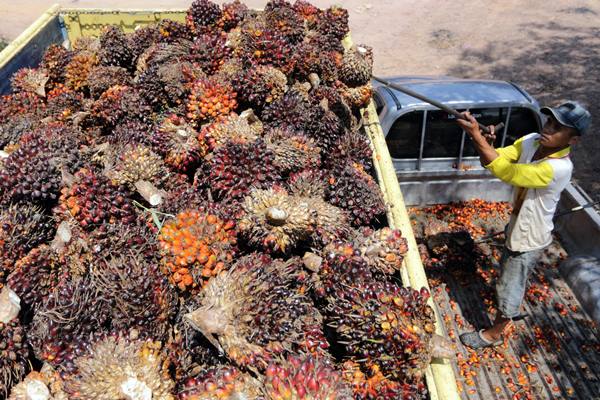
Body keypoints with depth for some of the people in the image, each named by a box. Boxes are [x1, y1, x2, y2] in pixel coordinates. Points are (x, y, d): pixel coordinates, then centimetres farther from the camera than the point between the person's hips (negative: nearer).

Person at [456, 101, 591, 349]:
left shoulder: (559, 168, -35)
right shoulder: (531, 141, -12)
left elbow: (505, 172, -42)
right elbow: (494, 160, -14)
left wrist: (477, 136, -46)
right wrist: (485, 143, -37)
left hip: (529, 238, -8)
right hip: (518, 226, 8)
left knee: (508, 285, 11)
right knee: (508, 271, 29)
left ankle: (494, 333, 34)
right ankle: (511, 312, 56)